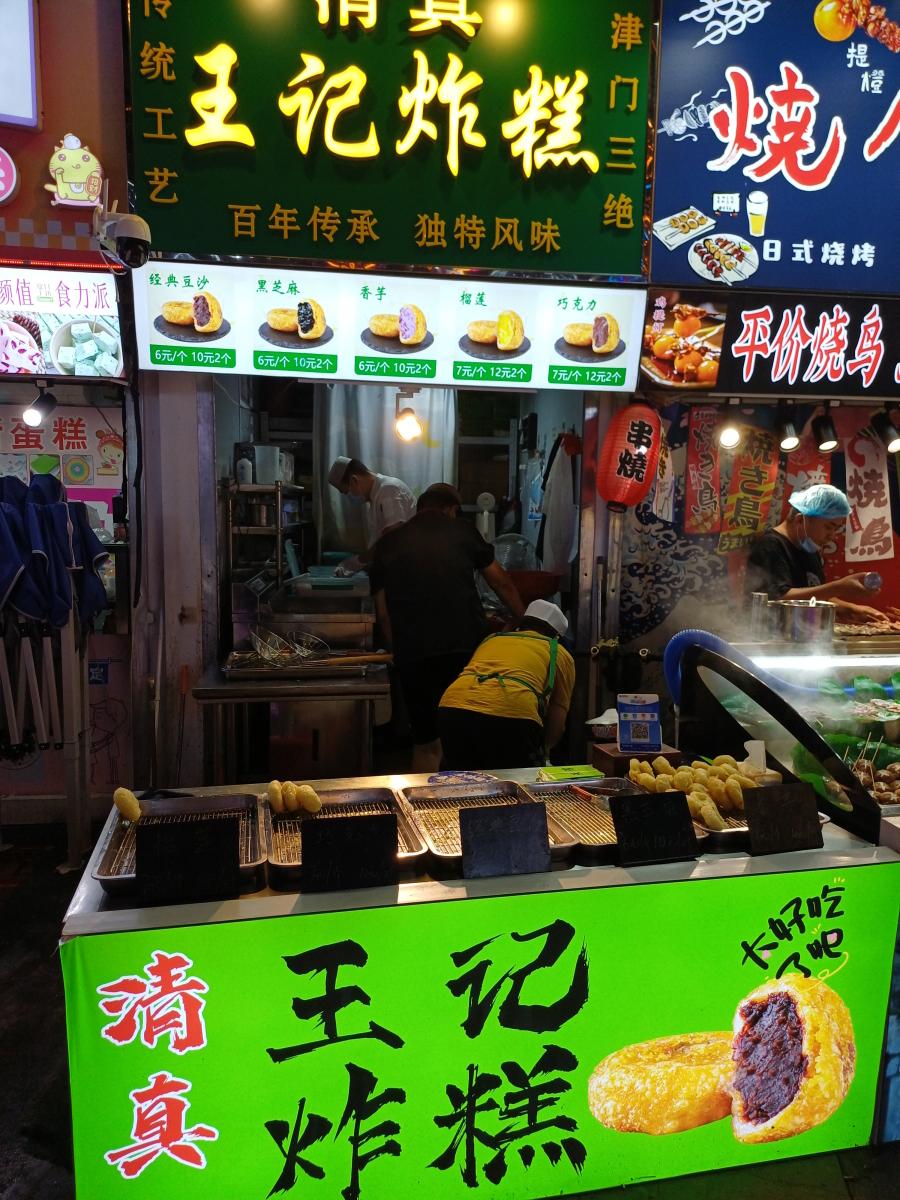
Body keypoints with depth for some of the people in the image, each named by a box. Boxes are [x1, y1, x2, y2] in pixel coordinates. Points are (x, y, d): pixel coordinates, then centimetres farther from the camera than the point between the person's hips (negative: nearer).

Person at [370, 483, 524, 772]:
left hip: (412, 653, 1)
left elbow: (383, 613, 11)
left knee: (426, 743, 12)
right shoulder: (462, 531, 10)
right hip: (467, 647, -1)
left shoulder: (388, 543, 13)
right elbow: (501, 583, 18)